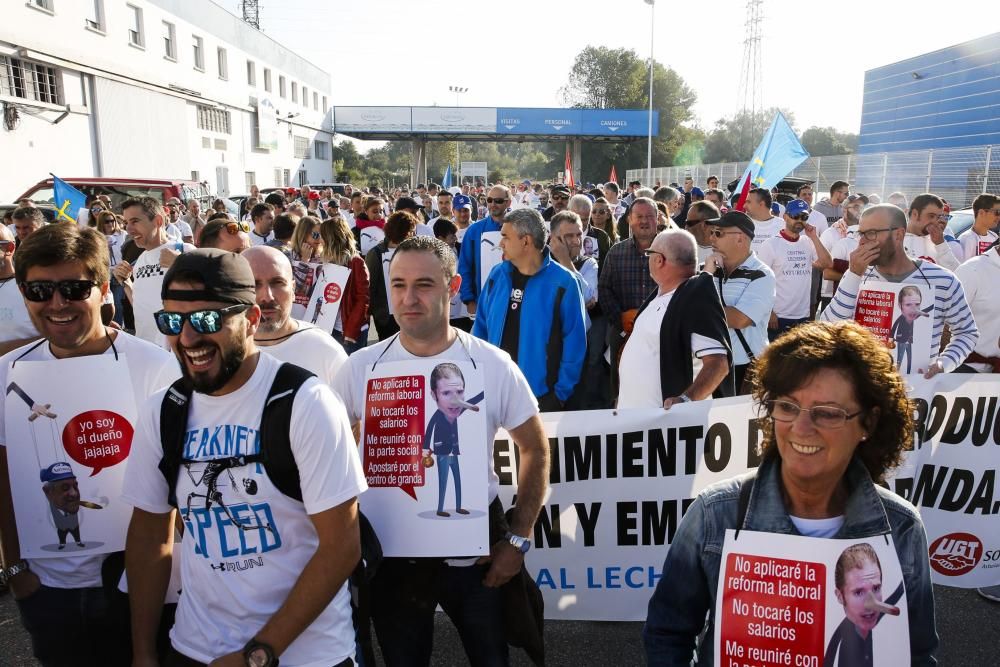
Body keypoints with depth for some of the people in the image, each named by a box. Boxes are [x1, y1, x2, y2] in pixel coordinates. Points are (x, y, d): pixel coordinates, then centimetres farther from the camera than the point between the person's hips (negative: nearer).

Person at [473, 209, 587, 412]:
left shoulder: (562, 283, -12)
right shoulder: (497, 276, 2)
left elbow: (574, 342, -9)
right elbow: (481, 328, 9)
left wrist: (561, 393, -10)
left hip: (541, 393, -4)